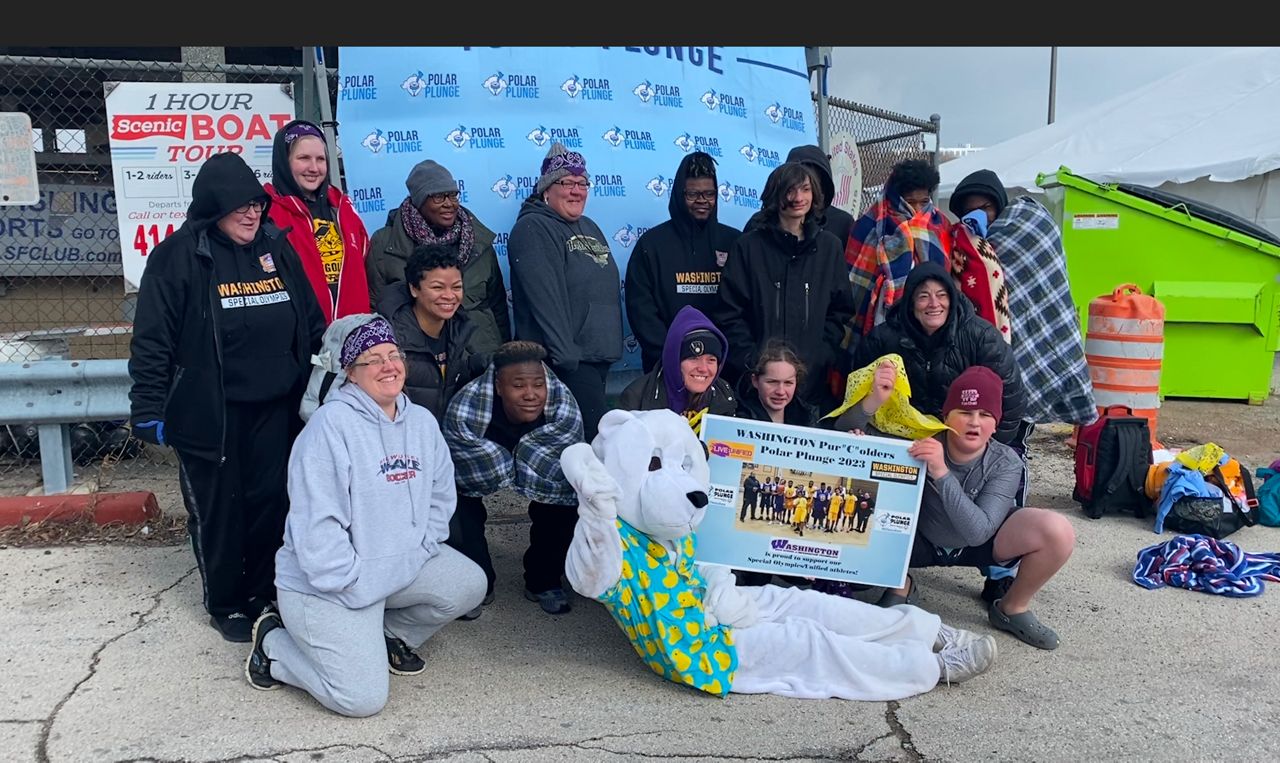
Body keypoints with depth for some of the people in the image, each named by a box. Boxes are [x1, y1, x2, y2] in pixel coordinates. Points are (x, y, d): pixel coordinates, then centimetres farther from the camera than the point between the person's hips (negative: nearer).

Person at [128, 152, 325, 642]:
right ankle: (224, 605, 25)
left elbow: (312, 322, 14)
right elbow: (152, 340, -7)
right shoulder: (179, 256, -6)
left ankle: (262, 593, 27)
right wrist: (148, 408, -9)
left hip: (275, 408, 4)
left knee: (269, 503, 9)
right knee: (218, 509, 7)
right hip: (209, 412, -4)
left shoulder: (277, 248, 8)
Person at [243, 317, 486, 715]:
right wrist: (351, 581, -20)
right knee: (362, 697, -13)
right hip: (327, 585, -7)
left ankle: (388, 635, 16)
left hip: (403, 566, 7)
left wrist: (418, 549, -2)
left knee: (469, 585, -8)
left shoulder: (422, 421, 4)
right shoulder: (331, 423, -20)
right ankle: (274, 641, 13)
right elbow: (316, 521, -22)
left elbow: (441, 496, 10)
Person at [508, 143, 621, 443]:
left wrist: (611, 347, 21)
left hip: (600, 358, 9)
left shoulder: (590, 228, 19)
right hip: (568, 361, -8)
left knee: (596, 435, 12)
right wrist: (565, 355, -23)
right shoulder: (533, 229, -8)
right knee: (591, 438, -12)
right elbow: (544, 296, -18)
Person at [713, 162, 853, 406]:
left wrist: (821, 357, -3)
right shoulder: (749, 246, 2)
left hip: (812, 377, 2)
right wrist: (751, 360, -11)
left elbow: (840, 310, 11)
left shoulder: (828, 246, 9)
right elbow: (729, 313, 0)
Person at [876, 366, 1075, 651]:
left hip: (979, 547, 1)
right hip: (920, 541, 0)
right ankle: (900, 586, 5)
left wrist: (941, 473, -49)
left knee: (1058, 532, -26)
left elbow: (979, 532, -36)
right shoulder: (922, 445, -25)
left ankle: (1011, 608, 3)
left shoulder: (1005, 463, -24)